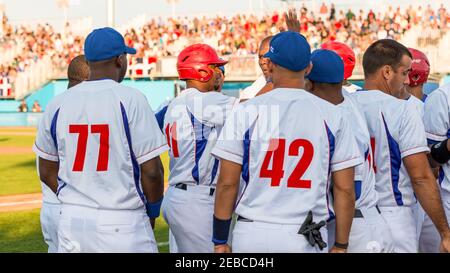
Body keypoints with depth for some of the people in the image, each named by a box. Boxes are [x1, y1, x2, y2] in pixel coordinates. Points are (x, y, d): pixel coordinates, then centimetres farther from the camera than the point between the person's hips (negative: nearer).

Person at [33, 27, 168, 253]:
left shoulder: (57, 104, 4)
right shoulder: (131, 100, -9)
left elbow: (47, 173, 11)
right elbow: (151, 170, -10)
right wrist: (152, 211, 7)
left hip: (71, 220, 5)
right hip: (123, 223, -4)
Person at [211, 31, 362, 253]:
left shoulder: (246, 112, -2)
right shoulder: (332, 115, 1)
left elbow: (227, 184, -2)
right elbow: (345, 189, 1)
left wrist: (220, 241, 6)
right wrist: (340, 246, 9)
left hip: (253, 235, 0)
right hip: (307, 241, 1)